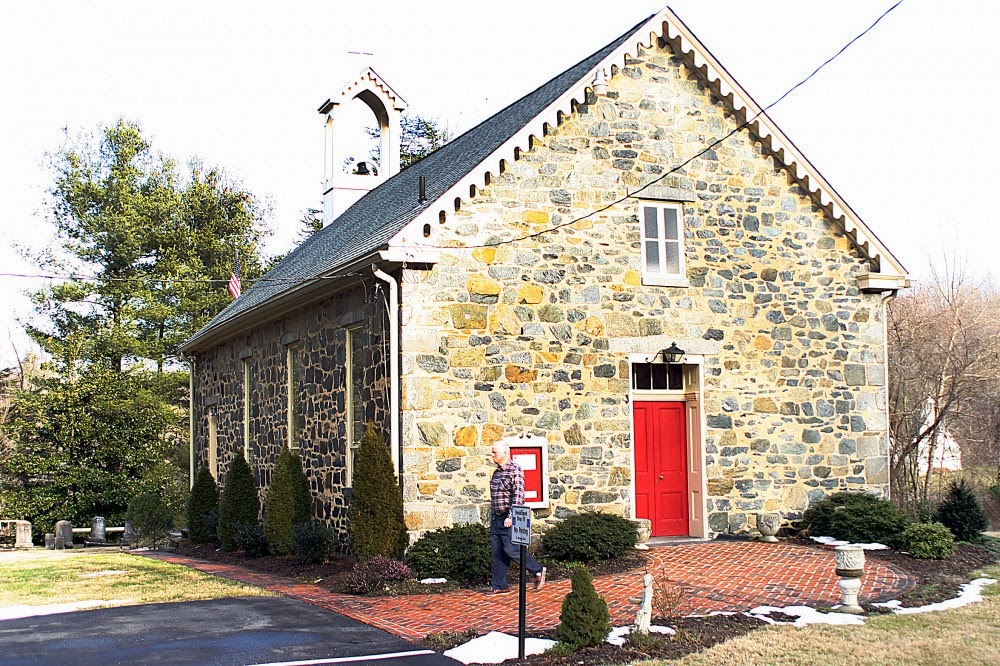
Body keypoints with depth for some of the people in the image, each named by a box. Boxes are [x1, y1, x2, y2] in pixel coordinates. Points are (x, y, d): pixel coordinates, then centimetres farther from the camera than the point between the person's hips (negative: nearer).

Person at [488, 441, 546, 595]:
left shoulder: (515, 470, -11)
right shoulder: (497, 472, 16)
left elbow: (518, 495, -18)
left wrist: (511, 516, -23)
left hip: (509, 519, -8)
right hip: (496, 518, 8)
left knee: (511, 549, -10)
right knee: (496, 552, 6)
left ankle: (538, 570, 6)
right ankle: (499, 586, 10)